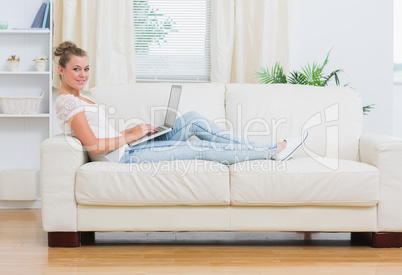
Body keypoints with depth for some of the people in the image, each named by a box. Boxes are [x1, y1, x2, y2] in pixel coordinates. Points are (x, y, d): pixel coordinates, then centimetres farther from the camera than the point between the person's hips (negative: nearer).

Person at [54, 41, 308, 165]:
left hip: (127, 151, 10)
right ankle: (273, 151, -5)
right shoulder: (68, 102, -11)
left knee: (194, 120, 0)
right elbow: (93, 145, -20)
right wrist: (132, 135, -9)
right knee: (200, 148, -13)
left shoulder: (79, 99, 19)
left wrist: (135, 130, 3)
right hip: (124, 157, -10)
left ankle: (271, 149, -1)